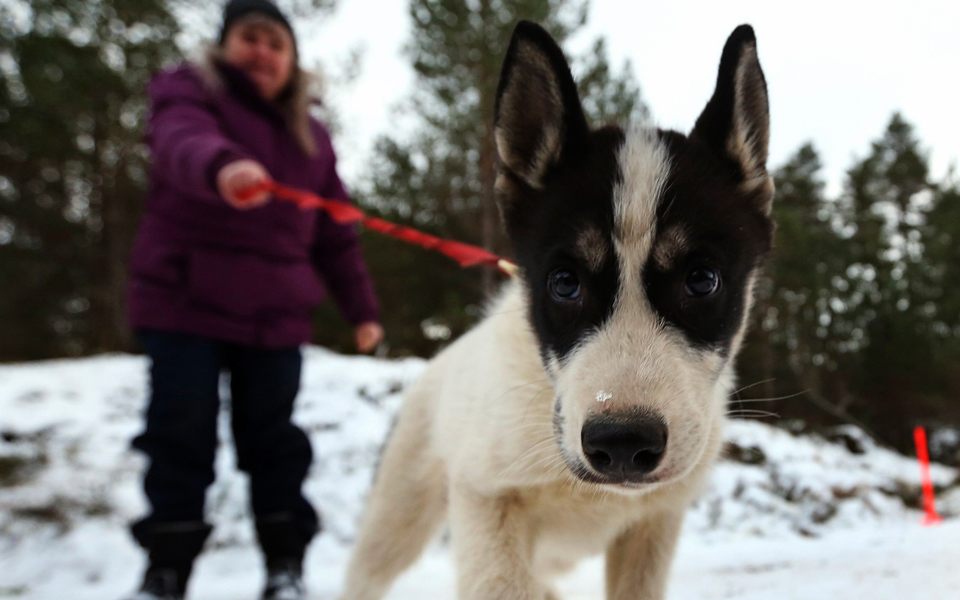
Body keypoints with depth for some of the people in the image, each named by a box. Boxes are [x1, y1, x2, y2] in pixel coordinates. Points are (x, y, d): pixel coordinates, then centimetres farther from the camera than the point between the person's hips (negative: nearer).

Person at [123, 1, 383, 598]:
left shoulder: (311, 137, 15)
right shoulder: (189, 91, 2)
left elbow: (335, 235, 15)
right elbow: (183, 144, -24)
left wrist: (362, 308, 9)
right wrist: (222, 166, -47)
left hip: (276, 316, 3)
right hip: (184, 303, -2)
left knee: (273, 441, 5)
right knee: (180, 439, -1)